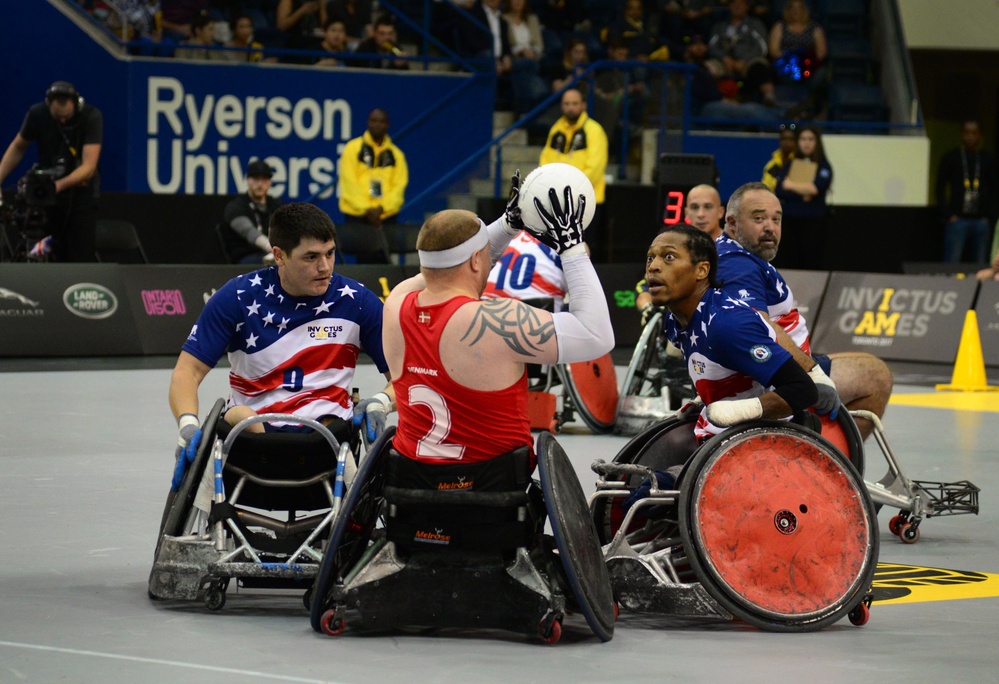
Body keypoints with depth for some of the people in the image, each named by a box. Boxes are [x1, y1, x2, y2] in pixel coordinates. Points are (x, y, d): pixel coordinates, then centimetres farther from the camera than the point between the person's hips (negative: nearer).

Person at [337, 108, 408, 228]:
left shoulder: (396, 154, 10)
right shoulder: (353, 148, 2)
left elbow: (399, 186, 3)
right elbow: (349, 183, -5)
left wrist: (381, 209, -12)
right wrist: (366, 209, -13)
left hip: (386, 214, 2)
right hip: (356, 215, -2)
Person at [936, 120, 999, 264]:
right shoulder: (950, 158, 6)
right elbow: (940, 189, 5)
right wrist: (948, 215, -5)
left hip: (981, 222, 2)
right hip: (957, 220, -2)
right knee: (951, 265, -8)